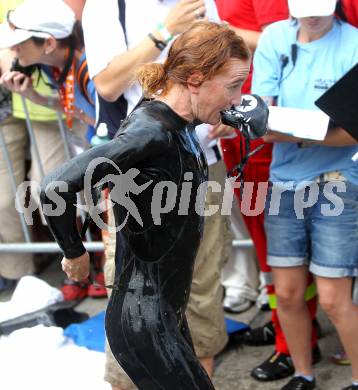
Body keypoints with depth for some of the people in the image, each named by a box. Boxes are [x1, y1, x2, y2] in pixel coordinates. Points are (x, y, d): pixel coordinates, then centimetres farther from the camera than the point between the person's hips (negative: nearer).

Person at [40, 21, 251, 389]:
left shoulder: (179, 126, 4)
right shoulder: (151, 131, -23)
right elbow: (56, 189, -28)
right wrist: (76, 255, -12)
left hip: (167, 313, 9)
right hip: (144, 320, -9)